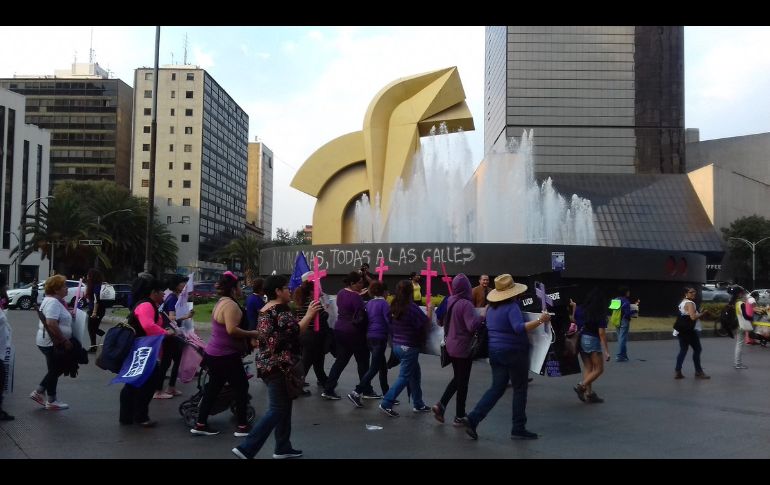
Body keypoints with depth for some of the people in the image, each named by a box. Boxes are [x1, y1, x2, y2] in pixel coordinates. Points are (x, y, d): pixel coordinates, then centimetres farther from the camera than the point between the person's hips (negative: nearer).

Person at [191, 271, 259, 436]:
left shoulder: (221, 302, 14)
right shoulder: (231, 304, -19)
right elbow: (232, 330, -29)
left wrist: (247, 335, 16)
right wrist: (251, 333, -18)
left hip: (214, 354, 10)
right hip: (226, 356, -10)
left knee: (213, 388, 14)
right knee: (242, 387, 1)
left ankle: (200, 424, 18)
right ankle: (242, 426, 7)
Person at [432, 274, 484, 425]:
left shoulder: (449, 302, 2)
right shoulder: (466, 304, -20)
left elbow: (440, 321, 14)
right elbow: (472, 326, -28)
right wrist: (482, 316, -16)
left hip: (451, 345, 7)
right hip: (463, 347, -7)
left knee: (457, 377, 21)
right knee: (463, 381, 7)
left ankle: (441, 404, 8)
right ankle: (459, 416, 17)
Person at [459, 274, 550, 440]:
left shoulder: (492, 308, 10)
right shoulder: (512, 307, -17)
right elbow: (519, 328, -32)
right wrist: (540, 320, -34)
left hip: (495, 351, 8)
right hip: (514, 352, -8)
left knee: (496, 388, 11)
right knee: (520, 390, 6)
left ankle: (473, 418, -2)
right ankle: (518, 429, 13)